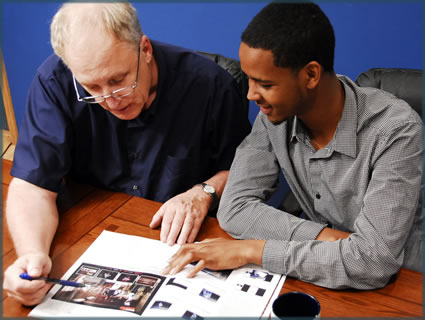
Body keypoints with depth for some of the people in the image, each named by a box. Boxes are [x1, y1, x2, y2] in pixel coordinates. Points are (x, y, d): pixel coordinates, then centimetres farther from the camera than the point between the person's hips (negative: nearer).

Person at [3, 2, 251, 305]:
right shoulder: (54, 83, -15)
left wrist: (204, 193, -21)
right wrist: (33, 253, -34)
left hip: (185, 244, -1)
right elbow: (33, 185, -17)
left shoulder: (208, 84, -17)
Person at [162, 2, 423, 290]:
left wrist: (251, 250, -27)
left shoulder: (395, 131, -24)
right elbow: (235, 208, -12)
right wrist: (328, 237, -23)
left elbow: (374, 261, -30)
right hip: (320, 280, 4)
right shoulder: (276, 115, -10)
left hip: (398, 282, -3)